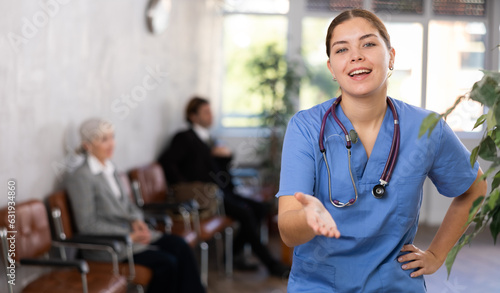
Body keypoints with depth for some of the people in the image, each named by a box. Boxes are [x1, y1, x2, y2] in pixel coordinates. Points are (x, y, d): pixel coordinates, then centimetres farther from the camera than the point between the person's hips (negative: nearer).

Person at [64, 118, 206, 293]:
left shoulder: (109, 169, 13)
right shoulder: (80, 177, -12)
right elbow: (87, 225, -16)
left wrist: (137, 221, -2)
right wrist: (129, 236, -19)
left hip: (128, 232, 8)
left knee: (179, 246, -13)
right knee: (166, 262, -22)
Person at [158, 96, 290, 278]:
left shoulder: (208, 138, 25)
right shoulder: (185, 138, 2)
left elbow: (222, 165, 25)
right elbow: (166, 161, -11)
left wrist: (225, 154, 2)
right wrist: (184, 185, -16)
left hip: (223, 191, 8)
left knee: (260, 208, -10)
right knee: (245, 212, -25)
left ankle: (235, 254, -7)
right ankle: (270, 264, -17)